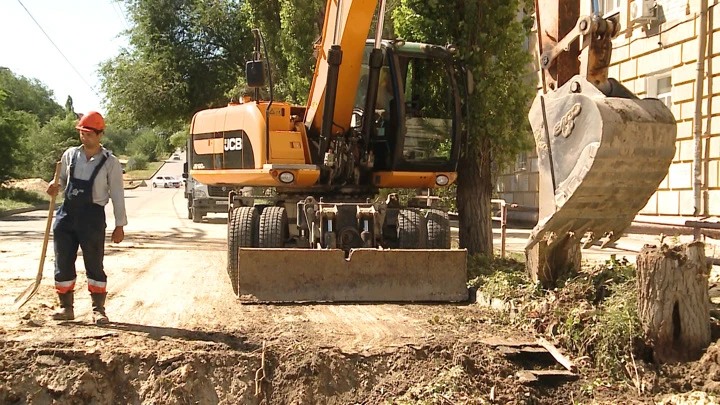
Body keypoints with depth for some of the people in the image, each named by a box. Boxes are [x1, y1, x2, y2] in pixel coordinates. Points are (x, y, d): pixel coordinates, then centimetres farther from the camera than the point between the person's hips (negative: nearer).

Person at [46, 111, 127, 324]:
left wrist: (119, 225, -5)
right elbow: (62, 180, 19)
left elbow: (117, 195, -3)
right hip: (66, 214, 4)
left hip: (92, 216, -4)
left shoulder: (110, 162, -4)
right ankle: (66, 307, 21)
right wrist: (56, 187, -6)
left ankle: (98, 309, 14)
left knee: (94, 264, 2)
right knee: (63, 263, 7)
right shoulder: (70, 155, 8)